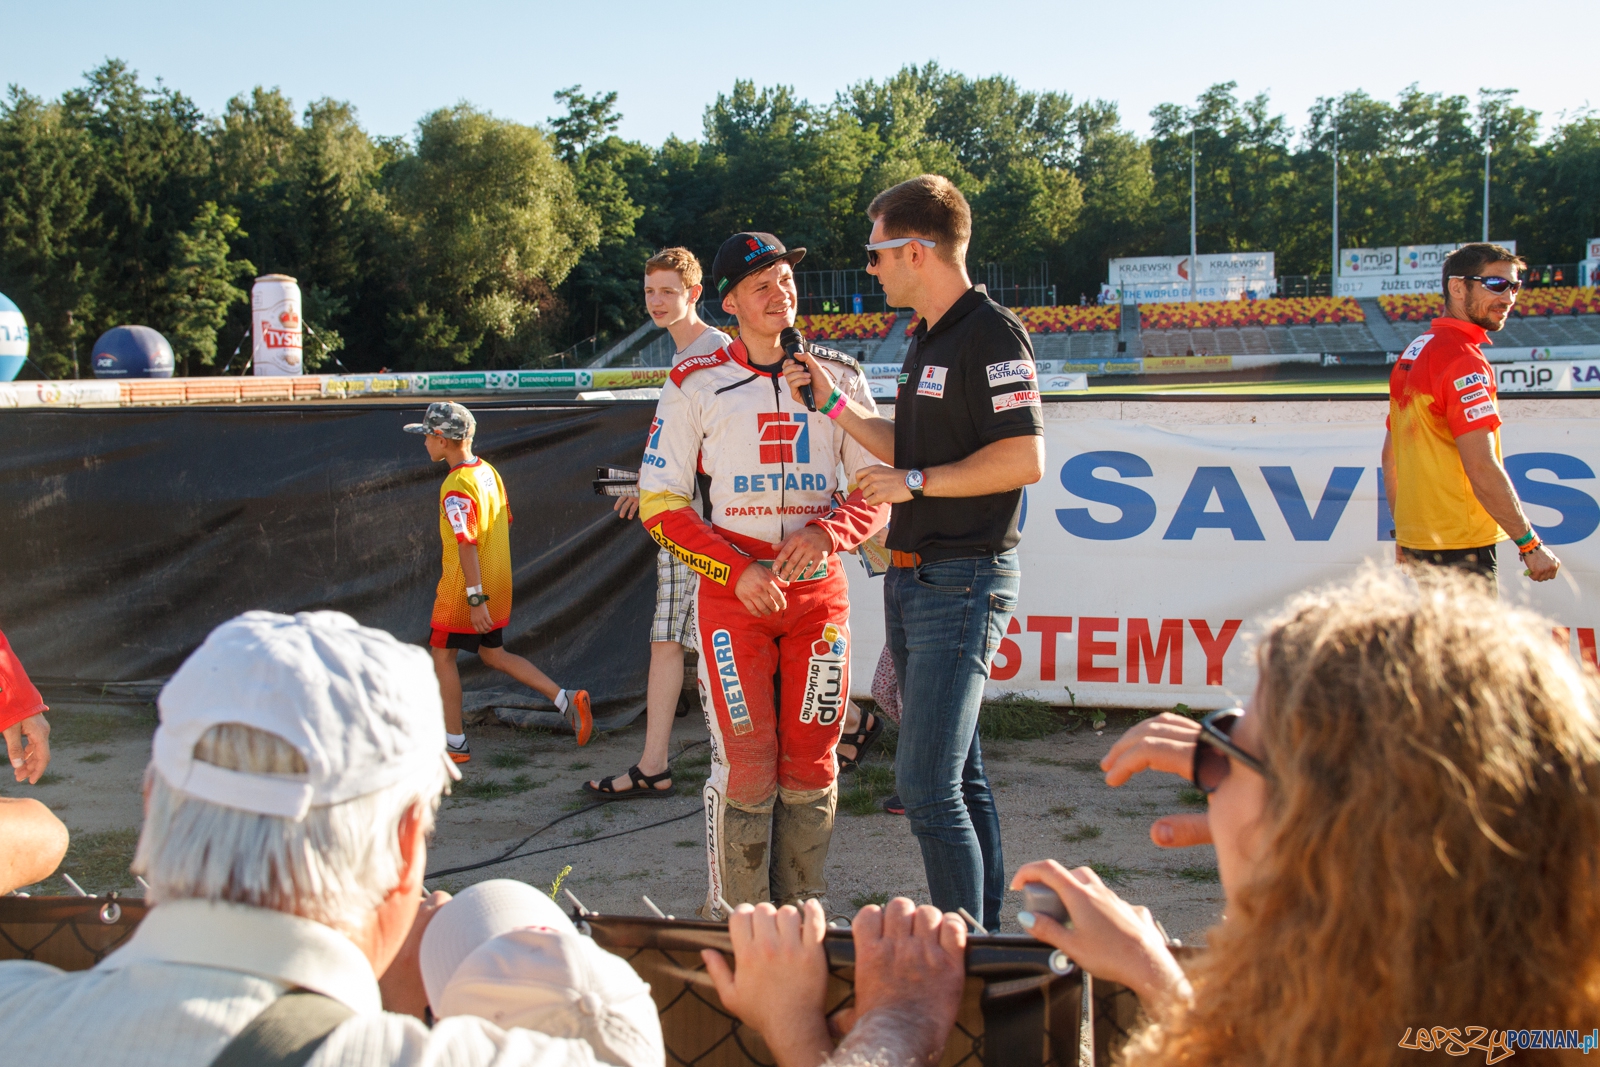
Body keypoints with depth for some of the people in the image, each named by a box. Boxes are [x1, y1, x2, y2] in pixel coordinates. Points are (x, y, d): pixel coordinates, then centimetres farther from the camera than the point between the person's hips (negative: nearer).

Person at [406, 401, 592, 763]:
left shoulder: (456, 487, -20)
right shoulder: (488, 471, 7)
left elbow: (467, 544, -25)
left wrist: (475, 597, -26)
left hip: (467, 588, -9)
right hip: (498, 583, 9)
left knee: (443, 655, 7)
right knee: (494, 653, 19)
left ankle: (455, 743, 13)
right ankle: (565, 699, 8)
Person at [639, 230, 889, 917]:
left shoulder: (839, 376, 10)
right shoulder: (696, 385, 3)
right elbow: (659, 503, 1)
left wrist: (826, 533, -10)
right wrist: (737, 571, -10)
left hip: (818, 587, 2)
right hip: (731, 588, -2)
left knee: (811, 762, 4)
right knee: (746, 763, -4)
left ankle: (801, 911, 18)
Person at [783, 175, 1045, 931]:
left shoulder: (991, 334, -14)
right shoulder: (927, 340, 17)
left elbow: (1024, 459, -22)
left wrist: (914, 483, -15)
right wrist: (834, 403, 17)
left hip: (963, 582, -10)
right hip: (915, 578, 10)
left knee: (927, 783, -11)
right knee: (958, 772, 15)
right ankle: (984, 932, 26)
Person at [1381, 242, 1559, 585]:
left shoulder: (1411, 354, 13)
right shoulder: (1464, 362, -15)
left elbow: (1390, 455, 18)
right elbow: (1481, 468, -21)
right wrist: (1531, 544, -14)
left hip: (1416, 542, 9)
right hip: (1461, 546, -9)